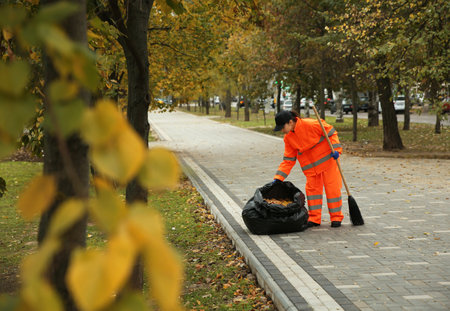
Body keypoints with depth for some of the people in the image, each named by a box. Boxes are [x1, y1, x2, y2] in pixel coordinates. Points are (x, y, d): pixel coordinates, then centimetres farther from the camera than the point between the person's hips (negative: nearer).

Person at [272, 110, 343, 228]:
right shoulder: (288, 138, -4)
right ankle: (314, 219, 12)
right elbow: (288, 160, 0)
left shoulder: (310, 124, -24)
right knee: (312, 188, 4)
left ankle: (336, 217, 8)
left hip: (327, 158, -6)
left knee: (332, 188, -2)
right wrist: (278, 178, -7)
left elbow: (330, 132, -14)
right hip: (311, 166, 6)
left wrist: (336, 149, -25)